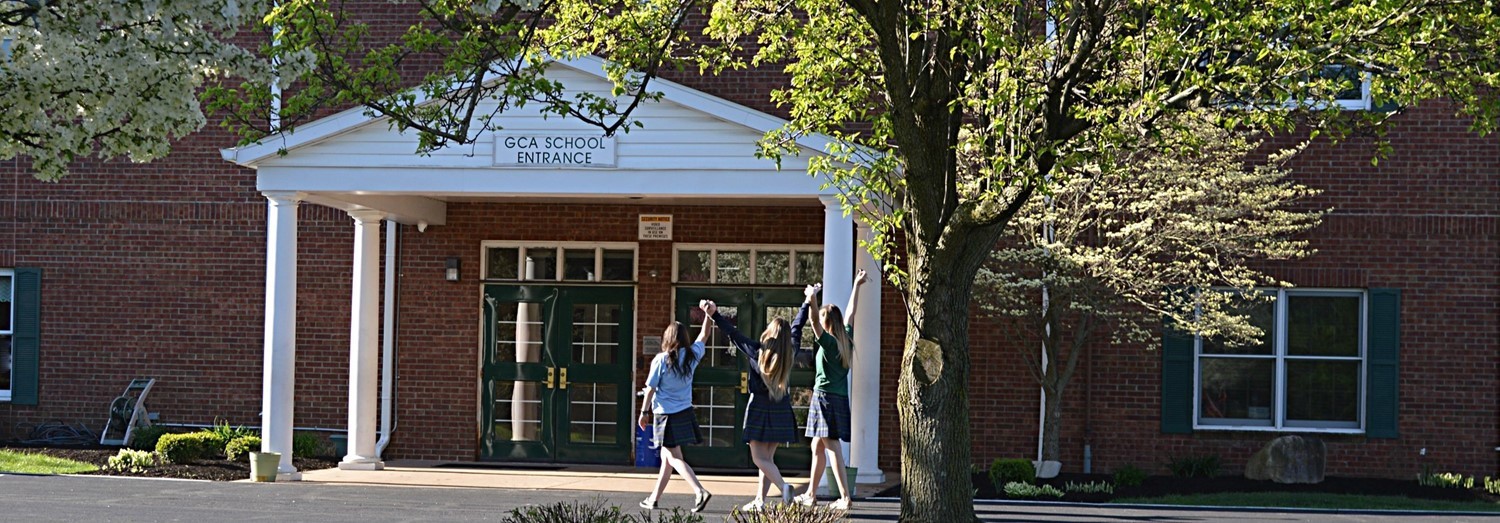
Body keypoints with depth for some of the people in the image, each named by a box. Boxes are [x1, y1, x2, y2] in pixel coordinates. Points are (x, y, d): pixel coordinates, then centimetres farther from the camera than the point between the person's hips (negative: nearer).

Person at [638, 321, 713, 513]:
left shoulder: (661, 360, -12)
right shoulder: (691, 356, 1)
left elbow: (650, 389, -9)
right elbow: (704, 336, 18)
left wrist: (644, 412, 1)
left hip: (665, 415, -6)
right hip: (685, 414, 6)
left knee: (674, 458, -7)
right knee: (666, 458, 16)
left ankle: (700, 491, -24)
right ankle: (654, 498, 23)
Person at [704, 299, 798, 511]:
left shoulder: (757, 351, -10)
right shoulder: (790, 354, 2)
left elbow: (733, 334, -7)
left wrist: (714, 315, -2)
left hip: (760, 409, -4)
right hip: (781, 412, 5)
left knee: (760, 459, -4)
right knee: (767, 458, 11)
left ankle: (783, 486, -26)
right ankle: (760, 500, 10)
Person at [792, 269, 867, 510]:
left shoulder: (829, 342, -12)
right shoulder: (847, 340, 8)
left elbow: (814, 323, -28)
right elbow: (851, 312, 19)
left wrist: (812, 300, -39)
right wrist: (856, 286, 27)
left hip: (826, 398, -8)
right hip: (840, 399, 8)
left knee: (833, 448, -9)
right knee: (817, 446, 14)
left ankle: (845, 497, -14)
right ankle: (811, 494, 20)